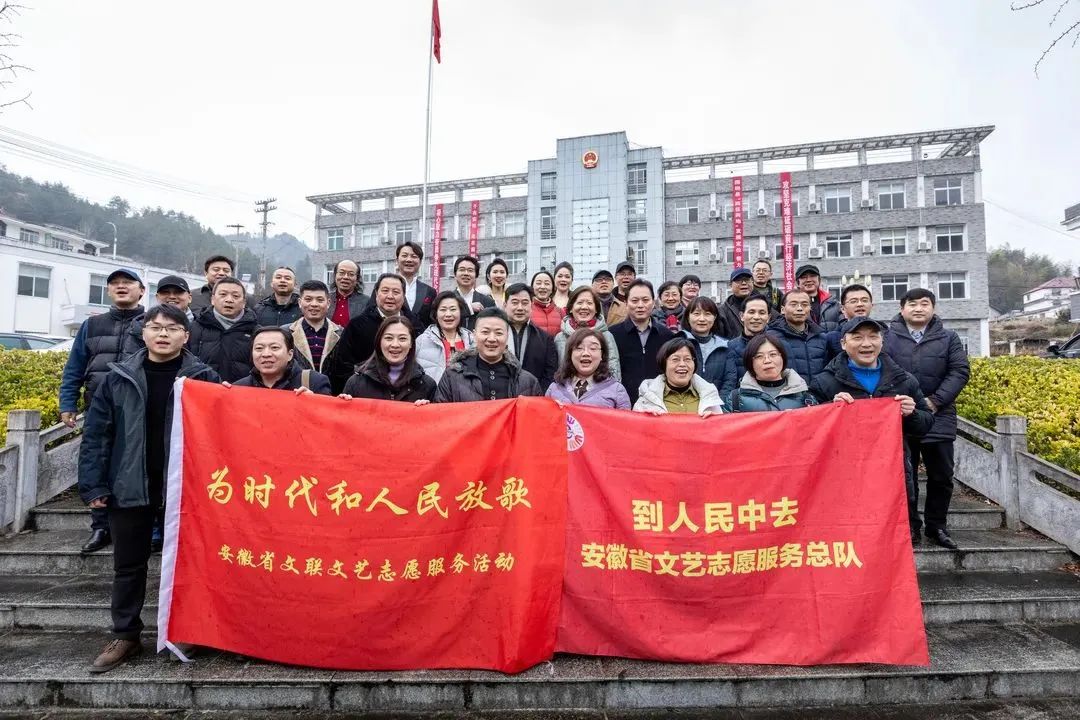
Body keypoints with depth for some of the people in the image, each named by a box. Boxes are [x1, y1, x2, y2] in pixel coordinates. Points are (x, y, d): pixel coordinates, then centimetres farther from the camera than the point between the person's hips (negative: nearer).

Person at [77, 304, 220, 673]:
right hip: (130, 486, 2)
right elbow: (96, 433, 4)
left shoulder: (204, 378, -3)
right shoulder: (119, 377, 3)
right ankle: (126, 636, 27)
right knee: (128, 565, 13)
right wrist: (93, 485, -2)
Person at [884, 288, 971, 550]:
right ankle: (908, 526, 17)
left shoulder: (948, 338, 7)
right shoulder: (888, 337, 2)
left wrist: (934, 401, -12)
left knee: (941, 476, 8)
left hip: (938, 419, 2)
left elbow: (960, 371, -1)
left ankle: (937, 527, 22)